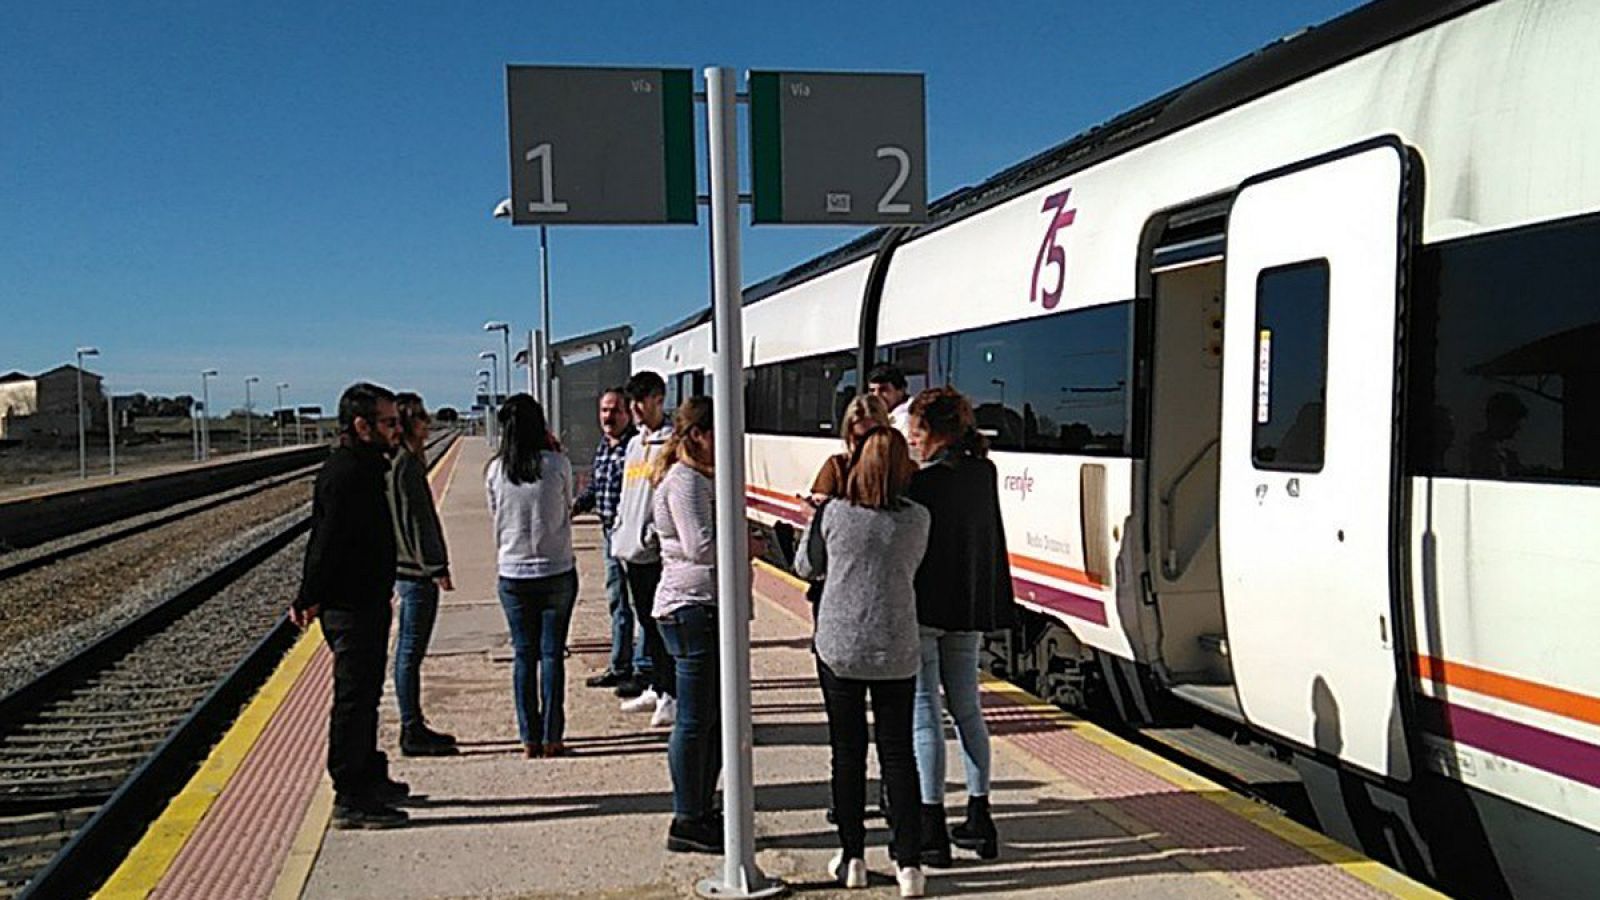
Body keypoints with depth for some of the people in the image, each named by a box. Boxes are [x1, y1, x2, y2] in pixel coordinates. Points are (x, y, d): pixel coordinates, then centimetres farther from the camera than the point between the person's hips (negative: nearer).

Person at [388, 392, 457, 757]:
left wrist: (435, 566, 20)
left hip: (414, 571, 10)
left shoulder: (407, 462, 15)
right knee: (410, 652, -3)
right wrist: (435, 568, -19)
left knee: (409, 652, 14)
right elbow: (413, 521, -20)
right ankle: (413, 733, 4)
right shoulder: (404, 465, -16)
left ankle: (414, 727, 23)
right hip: (415, 572, -10)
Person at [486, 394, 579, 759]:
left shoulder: (495, 470, -3)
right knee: (552, 653, 6)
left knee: (523, 655, 9)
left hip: (513, 575, 2)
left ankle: (529, 739, 12)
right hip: (557, 571, -1)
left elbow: (496, 518, 7)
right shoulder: (557, 464, -9)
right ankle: (551, 737, 8)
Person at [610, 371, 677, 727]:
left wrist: (655, 532, -20)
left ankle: (671, 695, 1)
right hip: (632, 550, 8)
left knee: (663, 624, -5)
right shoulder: (634, 444, 17)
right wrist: (620, 532, 15)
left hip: (656, 550, -8)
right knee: (647, 622, 16)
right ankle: (655, 688, 26)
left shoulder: (670, 443, -9)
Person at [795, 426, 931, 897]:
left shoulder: (832, 514, -10)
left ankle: (852, 858, 17)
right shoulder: (917, 519, -7)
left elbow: (806, 565, 5)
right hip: (897, 651, 1)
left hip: (839, 648, -1)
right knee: (899, 752, 9)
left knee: (847, 753, 10)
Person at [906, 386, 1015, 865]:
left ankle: (932, 830, 4)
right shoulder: (984, 473, 3)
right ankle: (979, 822, 22)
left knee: (924, 715, 0)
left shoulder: (922, 482, -18)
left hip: (923, 608, -7)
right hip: (970, 611, 7)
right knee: (967, 709, 16)